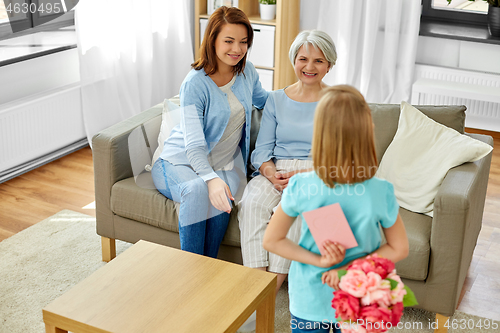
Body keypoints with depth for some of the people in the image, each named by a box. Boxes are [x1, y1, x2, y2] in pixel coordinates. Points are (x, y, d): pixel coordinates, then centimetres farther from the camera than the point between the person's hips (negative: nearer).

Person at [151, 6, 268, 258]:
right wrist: (211, 179, -44)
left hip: (223, 165, 4)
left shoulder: (247, 72, 1)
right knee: (197, 190, -38)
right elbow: (194, 145, -25)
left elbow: (262, 100, 27)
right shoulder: (195, 84, -18)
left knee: (221, 198, -32)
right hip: (179, 161, -3)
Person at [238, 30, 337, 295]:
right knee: (252, 203, -30)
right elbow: (262, 150, 8)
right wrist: (273, 174, -14)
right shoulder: (276, 99, 14)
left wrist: (306, 175, -19)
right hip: (275, 171, 3)